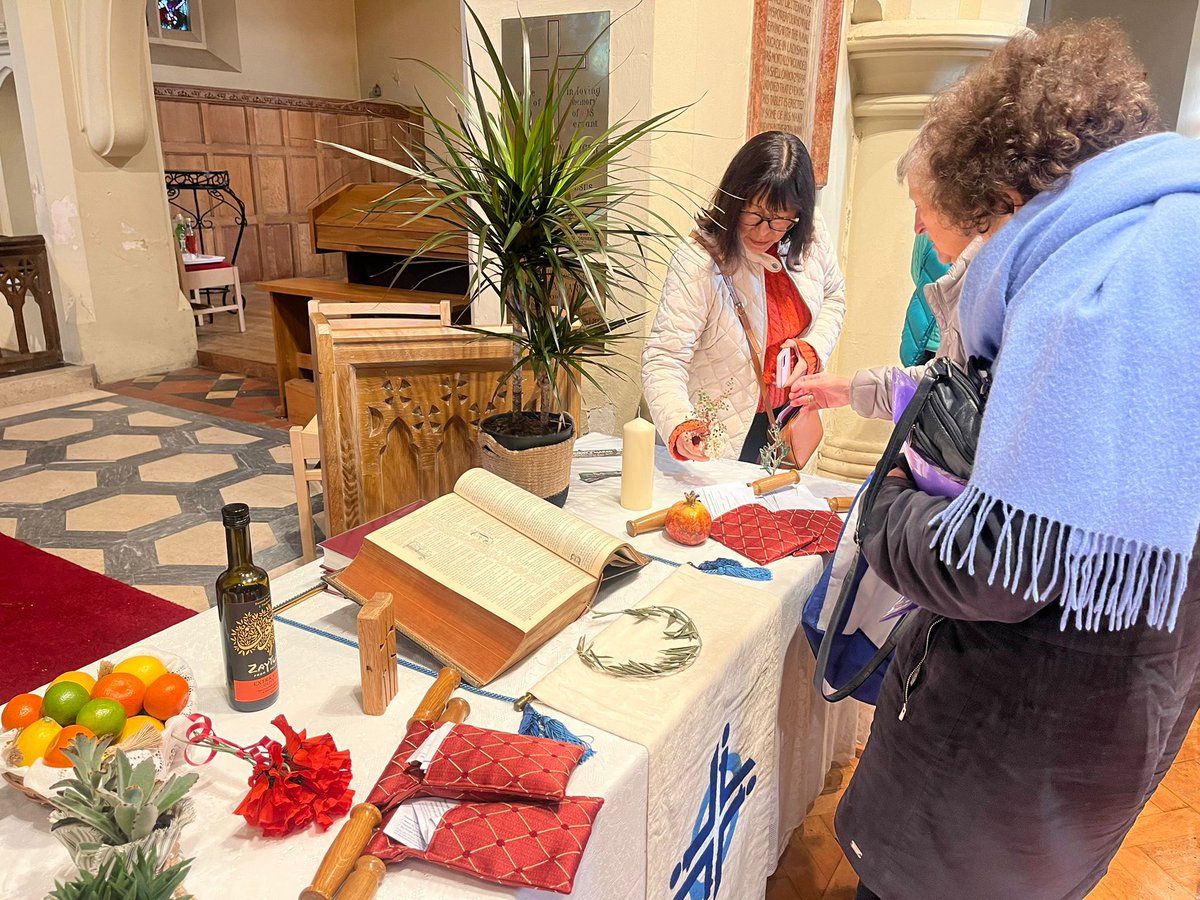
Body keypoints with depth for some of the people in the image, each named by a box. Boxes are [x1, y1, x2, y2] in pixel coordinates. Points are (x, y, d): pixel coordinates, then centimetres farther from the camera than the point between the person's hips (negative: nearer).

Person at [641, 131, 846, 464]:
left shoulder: (811, 234, -11)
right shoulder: (696, 262, -28)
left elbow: (833, 296, 8)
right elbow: (663, 358, -32)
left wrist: (813, 347, -11)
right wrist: (680, 427, -49)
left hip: (790, 415, 6)